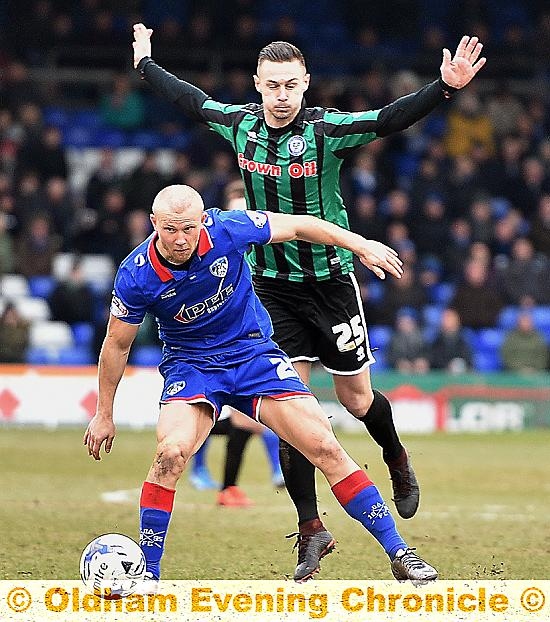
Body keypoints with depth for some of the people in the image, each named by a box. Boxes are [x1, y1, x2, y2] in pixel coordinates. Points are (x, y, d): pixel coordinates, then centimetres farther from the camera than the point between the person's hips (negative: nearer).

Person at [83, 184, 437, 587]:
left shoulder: (227, 229, -22)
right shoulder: (136, 277, -20)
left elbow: (296, 226, -4)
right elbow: (118, 344, -4)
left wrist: (360, 245, -3)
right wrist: (104, 414, 2)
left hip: (254, 353, 1)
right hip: (191, 364, -1)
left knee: (325, 446, -9)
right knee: (171, 452, -28)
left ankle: (397, 553, 0)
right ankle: (146, 573, -14)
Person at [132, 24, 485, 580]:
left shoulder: (327, 130, -15)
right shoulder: (239, 124, -3)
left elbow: (390, 119, -28)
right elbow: (189, 100, 15)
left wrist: (445, 86, -42)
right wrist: (146, 63, 28)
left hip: (330, 279, -2)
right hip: (271, 284, 2)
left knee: (356, 399, 8)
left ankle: (397, 461, 42)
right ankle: (311, 529, 0)